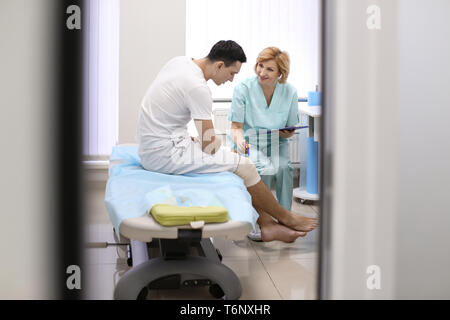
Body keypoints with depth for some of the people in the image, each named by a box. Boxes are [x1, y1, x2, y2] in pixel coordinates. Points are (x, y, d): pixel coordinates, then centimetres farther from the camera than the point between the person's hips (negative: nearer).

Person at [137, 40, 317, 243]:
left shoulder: (179, 61, 7)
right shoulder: (198, 87, -22)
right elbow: (209, 146, -18)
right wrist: (217, 142, 6)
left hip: (150, 147, 10)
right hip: (164, 154, -10)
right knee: (243, 165, -9)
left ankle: (266, 225, 9)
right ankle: (285, 218, 9)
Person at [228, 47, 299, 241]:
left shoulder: (289, 92, -1)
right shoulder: (243, 88, -8)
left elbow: (290, 130, 10)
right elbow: (236, 126, -5)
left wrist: (285, 133, -14)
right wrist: (239, 139, -28)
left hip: (276, 144, 2)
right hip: (248, 143, -2)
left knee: (284, 168, -29)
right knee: (262, 170, -32)